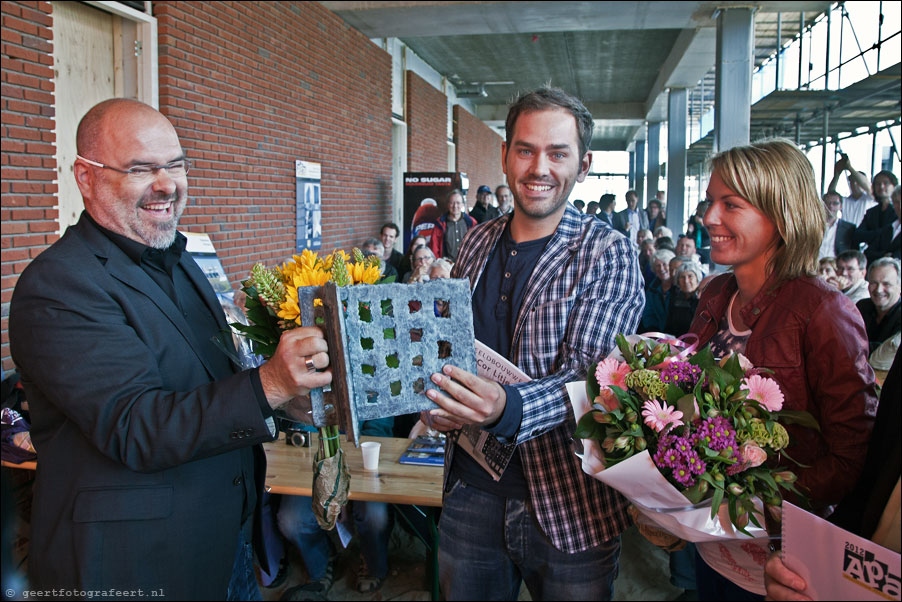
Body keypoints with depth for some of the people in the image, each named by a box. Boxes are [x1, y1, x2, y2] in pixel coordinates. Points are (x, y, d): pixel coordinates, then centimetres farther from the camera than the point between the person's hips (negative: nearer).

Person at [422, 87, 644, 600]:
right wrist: (442, 405, -4)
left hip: (568, 504, -4)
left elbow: (592, 375, -19)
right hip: (470, 491, 4)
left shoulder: (608, 255, -10)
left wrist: (508, 408, -37)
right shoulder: (479, 243, 6)